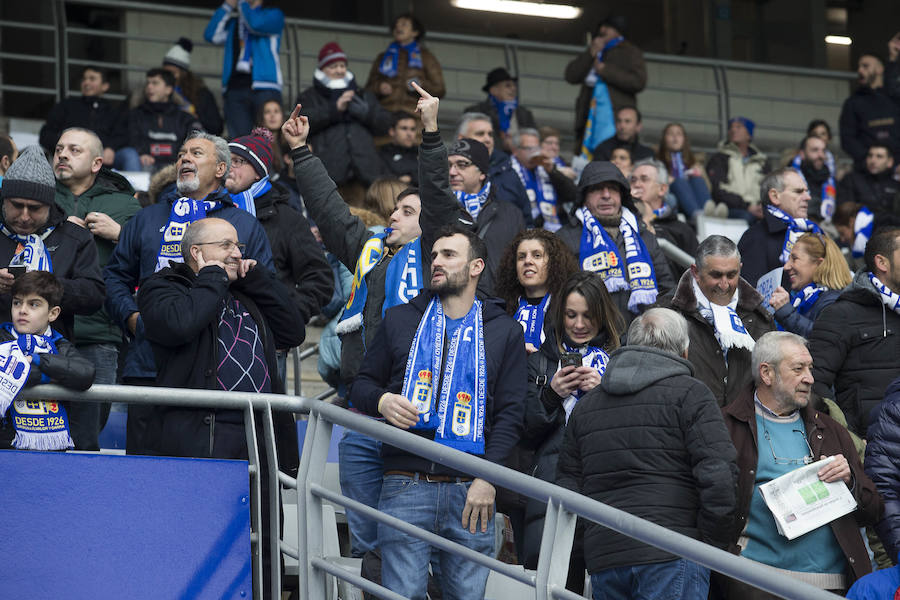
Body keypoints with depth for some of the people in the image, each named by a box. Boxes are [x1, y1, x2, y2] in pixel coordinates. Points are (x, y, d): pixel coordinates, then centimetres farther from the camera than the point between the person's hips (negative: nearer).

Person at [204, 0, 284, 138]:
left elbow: (255, 24, -10)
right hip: (235, 89, 4)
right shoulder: (233, 21, 24)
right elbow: (212, 35, 7)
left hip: (264, 87, -4)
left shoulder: (274, 14, 11)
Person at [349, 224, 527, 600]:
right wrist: (382, 401, -8)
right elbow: (362, 385, 17)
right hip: (405, 485, 0)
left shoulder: (504, 331, 12)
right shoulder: (400, 320, 16)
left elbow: (510, 413, 5)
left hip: (471, 491, 0)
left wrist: (488, 478, -8)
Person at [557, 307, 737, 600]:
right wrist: (713, 545, -2)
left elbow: (568, 482, 19)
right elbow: (718, 474, -10)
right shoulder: (689, 393, 0)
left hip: (602, 560, 6)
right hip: (672, 555, -6)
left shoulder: (585, 404, 20)